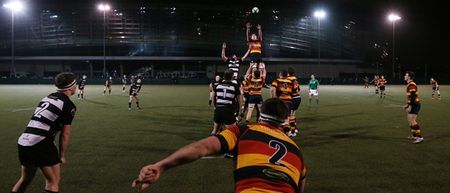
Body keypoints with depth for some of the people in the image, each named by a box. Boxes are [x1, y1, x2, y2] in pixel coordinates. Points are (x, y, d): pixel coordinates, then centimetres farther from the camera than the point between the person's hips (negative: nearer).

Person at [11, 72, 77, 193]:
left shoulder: (47, 98, 17)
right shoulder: (69, 105, -4)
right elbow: (65, 134, -5)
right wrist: (62, 155, 5)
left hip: (23, 141, 8)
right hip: (40, 143, -8)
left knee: (25, 179, 24)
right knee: (53, 181, 5)